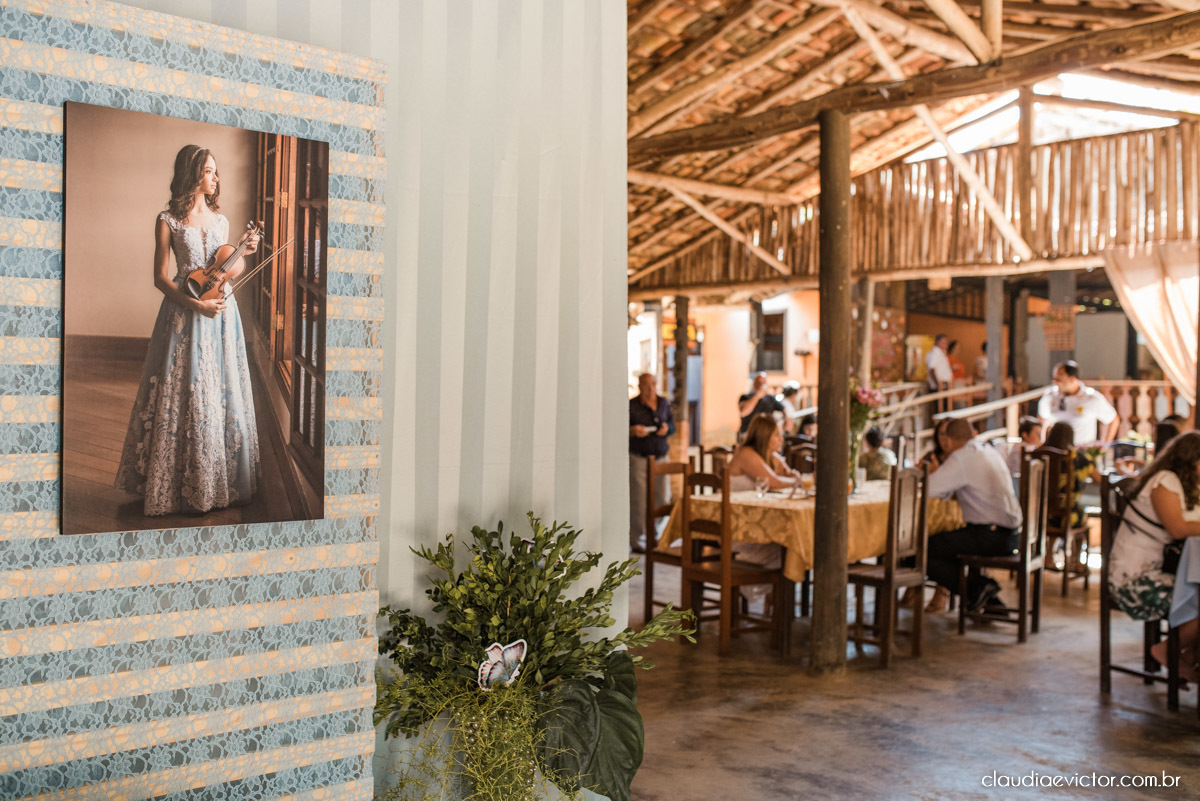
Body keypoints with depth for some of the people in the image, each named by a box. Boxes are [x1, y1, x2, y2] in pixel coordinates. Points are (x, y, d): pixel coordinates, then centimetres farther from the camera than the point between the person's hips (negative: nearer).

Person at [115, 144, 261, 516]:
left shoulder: (220, 219, 11)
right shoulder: (168, 220, -2)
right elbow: (161, 278, -4)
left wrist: (244, 253, -4)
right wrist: (196, 304, -16)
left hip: (222, 311, 4)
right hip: (185, 313, -4)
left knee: (224, 393, 6)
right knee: (185, 395, -2)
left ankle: (221, 482, 16)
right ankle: (185, 486, 8)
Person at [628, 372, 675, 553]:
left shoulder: (663, 403, 11)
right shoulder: (631, 406, -7)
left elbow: (672, 426, 18)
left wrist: (667, 428, -4)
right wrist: (632, 431, -27)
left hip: (660, 456, 5)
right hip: (638, 458, -5)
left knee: (662, 500, 4)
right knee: (638, 501, -5)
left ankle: (653, 536, 22)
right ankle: (636, 541, 6)